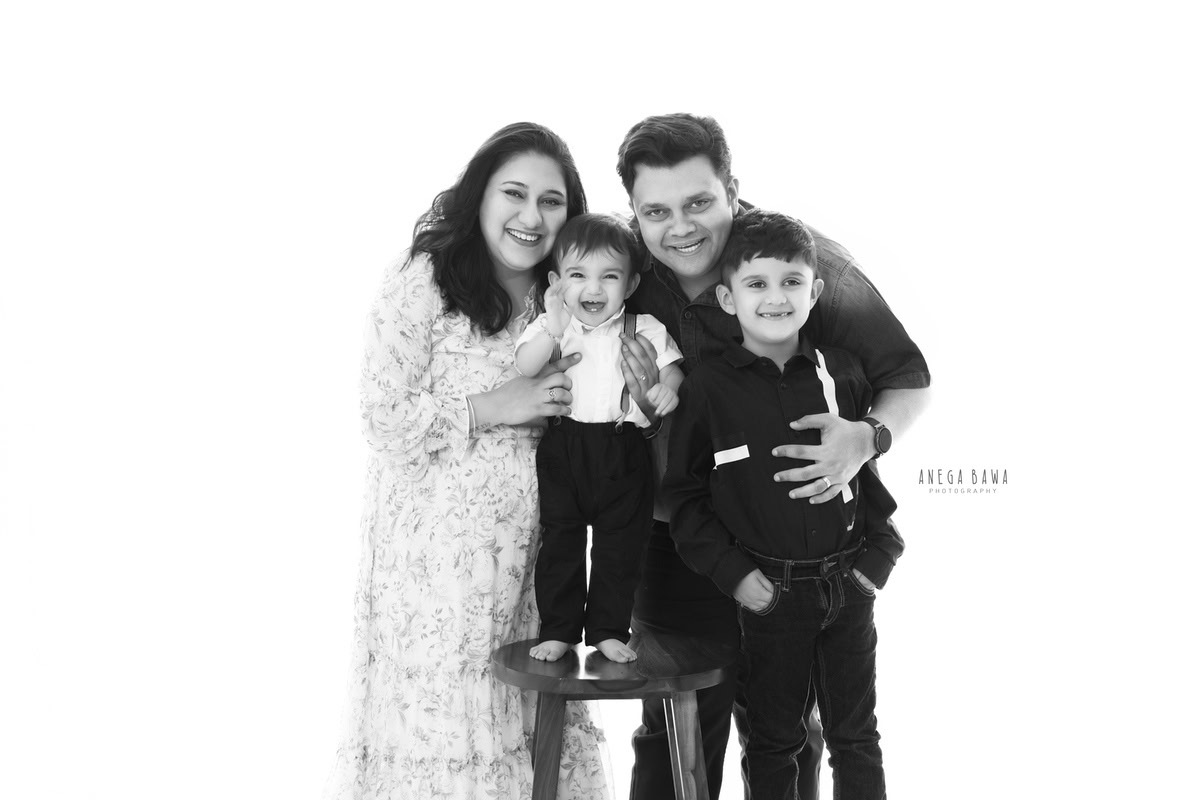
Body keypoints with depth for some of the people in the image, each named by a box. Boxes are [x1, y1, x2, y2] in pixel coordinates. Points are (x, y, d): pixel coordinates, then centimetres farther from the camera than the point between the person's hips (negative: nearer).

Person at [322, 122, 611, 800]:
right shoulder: (425, 281, -8)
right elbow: (383, 417, -11)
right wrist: (495, 407, -15)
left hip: (527, 543, 6)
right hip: (436, 544, -5)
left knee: (533, 713, 8)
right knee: (438, 718, 1)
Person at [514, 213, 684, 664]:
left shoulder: (644, 330, 1)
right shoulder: (550, 326, 2)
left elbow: (671, 367, 4)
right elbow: (523, 369, -10)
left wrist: (667, 387, -19)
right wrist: (554, 331, -24)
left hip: (623, 453, 0)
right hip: (564, 450, 1)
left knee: (619, 547, 6)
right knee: (559, 542, 6)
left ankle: (609, 630, 21)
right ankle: (558, 631, 18)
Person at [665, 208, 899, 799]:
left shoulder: (843, 373, -1)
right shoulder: (707, 389, -8)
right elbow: (683, 495, -3)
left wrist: (879, 554, 1)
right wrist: (731, 572, -10)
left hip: (848, 583, 2)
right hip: (768, 591, -2)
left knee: (855, 738, 15)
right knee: (773, 739, 13)